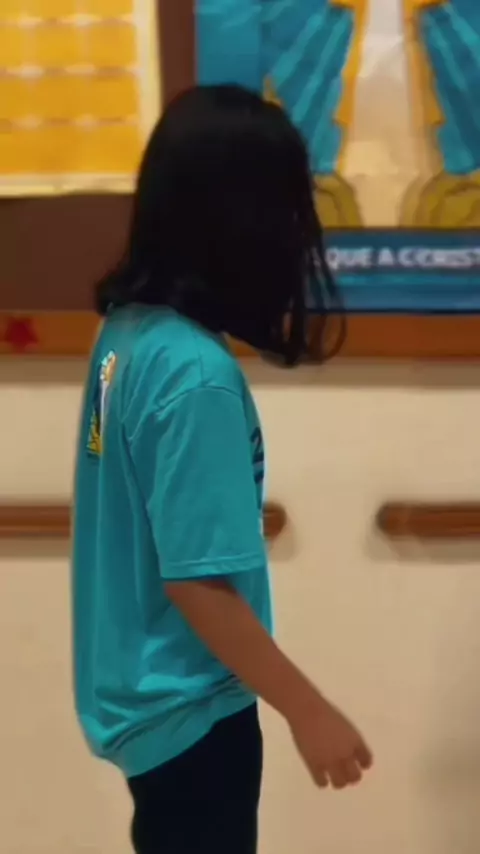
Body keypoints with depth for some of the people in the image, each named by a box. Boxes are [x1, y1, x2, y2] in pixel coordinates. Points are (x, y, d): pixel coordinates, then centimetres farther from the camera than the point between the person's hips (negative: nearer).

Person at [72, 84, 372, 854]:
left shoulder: (128, 329, -2)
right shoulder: (196, 372, -28)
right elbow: (197, 582, -26)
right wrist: (309, 711, -16)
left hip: (140, 687, 8)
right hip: (187, 706, -8)